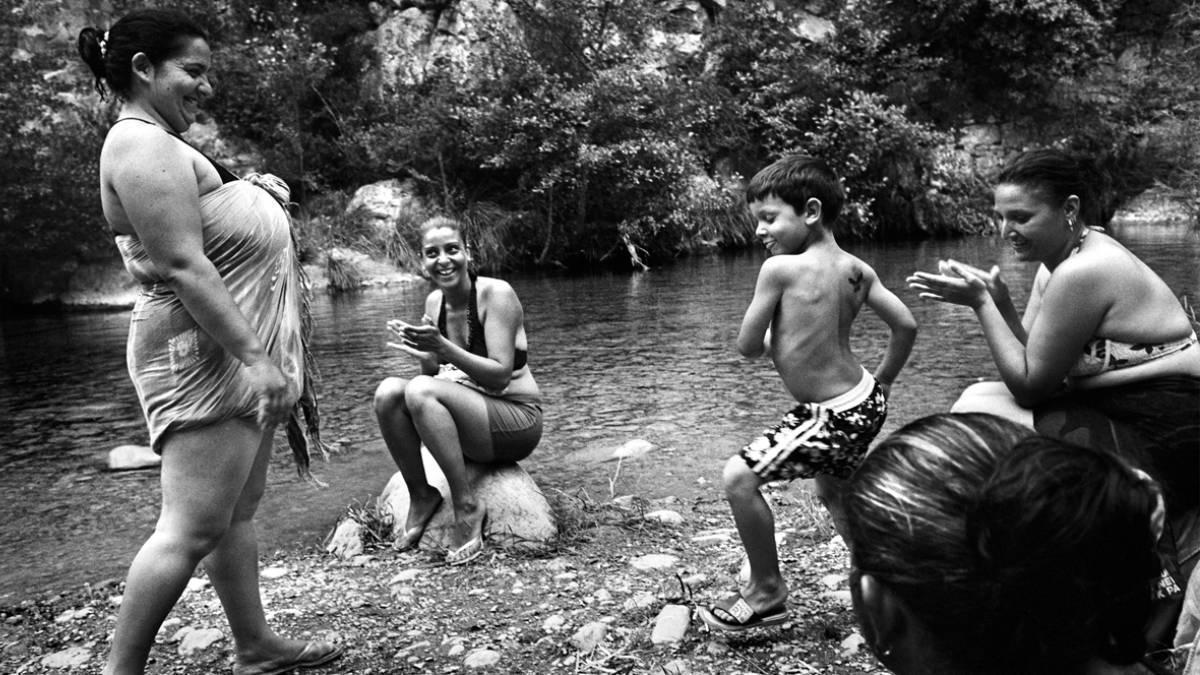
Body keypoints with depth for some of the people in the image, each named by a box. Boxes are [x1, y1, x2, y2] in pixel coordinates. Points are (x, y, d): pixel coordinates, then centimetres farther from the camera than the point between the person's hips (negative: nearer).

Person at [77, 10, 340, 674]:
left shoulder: (155, 143, 19)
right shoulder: (144, 145, -14)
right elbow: (182, 266, -23)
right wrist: (253, 355, -24)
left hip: (237, 351, 11)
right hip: (207, 351, -11)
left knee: (237, 511, 15)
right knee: (193, 526, -8)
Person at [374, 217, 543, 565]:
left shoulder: (496, 293, -14)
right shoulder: (434, 301, 5)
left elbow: (500, 375, -20)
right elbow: (434, 373, 8)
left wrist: (443, 348, -31)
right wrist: (420, 351, -14)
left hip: (517, 422, -6)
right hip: (468, 417, 6)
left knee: (421, 391, -29)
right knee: (388, 391, -18)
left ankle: (467, 505, -19)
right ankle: (420, 495, -4)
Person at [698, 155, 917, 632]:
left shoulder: (779, 269, -20)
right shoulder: (856, 269, 0)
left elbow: (748, 346, -13)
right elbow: (905, 325, 3)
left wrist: (773, 337, 10)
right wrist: (883, 381, 16)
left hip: (831, 416, -9)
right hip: (864, 401, 9)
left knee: (738, 476, -4)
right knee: (833, 491, 29)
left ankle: (767, 593, 9)